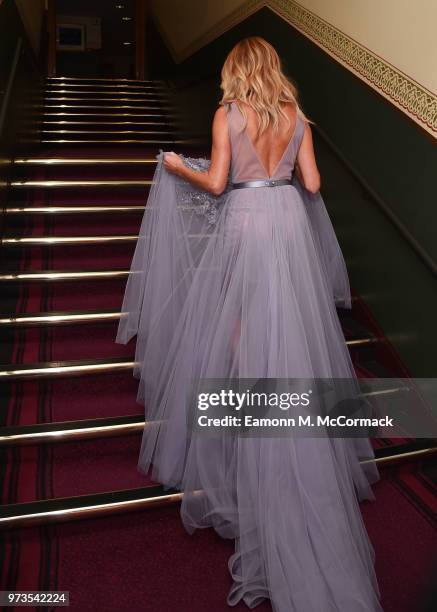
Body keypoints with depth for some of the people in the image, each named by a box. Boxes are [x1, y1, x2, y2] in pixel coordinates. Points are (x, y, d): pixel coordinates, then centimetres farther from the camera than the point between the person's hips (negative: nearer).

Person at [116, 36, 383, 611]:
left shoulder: (228, 114, -2)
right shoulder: (296, 116, 8)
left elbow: (215, 183, -9)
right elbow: (312, 184, 5)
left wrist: (177, 167, 9)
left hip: (245, 224, -3)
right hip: (291, 221, 4)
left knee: (237, 330, 8)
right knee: (293, 330, 11)